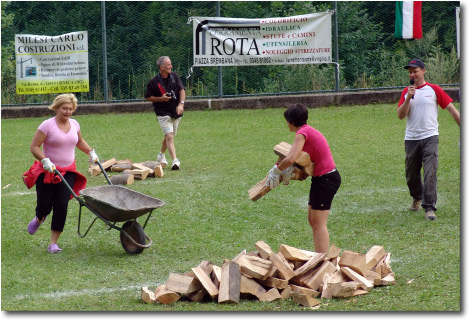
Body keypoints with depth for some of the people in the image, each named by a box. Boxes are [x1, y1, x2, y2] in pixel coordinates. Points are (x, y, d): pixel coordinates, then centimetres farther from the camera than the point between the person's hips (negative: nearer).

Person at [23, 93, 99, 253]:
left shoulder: (74, 124, 8)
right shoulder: (48, 125, -11)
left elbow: (80, 141, 30)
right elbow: (34, 147, -13)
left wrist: (91, 153, 19)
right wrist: (45, 161, -26)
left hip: (68, 172, 4)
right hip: (47, 172, -4)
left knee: (62, 206, -7)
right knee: (45, 205, -3)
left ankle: (53, 243, 0)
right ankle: (39, 219, 37)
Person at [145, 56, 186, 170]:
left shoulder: (174, 76, 3)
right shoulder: (154, 82, -10)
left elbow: (182, 90, -1)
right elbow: (147, 97, -1)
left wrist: (181, 104, -17)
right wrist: (161, 99, -16)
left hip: (176, 112, 5)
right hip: (163, 113, -5)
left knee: (169, 136, 17)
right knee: (169, 136, -17)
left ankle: (161, 155, 40)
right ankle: (175, 160, -27)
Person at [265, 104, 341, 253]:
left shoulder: (302, 133, -16)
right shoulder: (309, 130, 14)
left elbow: (291, 159, -28)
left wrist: (276, 170, -13)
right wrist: (288, 170, -1)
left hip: (326, 179, -10)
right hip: (322, 179, 10)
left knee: (319, 223, -8)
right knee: (312, 220, 15)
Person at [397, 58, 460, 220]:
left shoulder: (434, 90, 2)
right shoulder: (406, 92, 10)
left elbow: (451, 109, 3)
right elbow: (400, 115, 1)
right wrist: (408, 98, -12)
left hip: (430, 137, -3)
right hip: (411, 139, 3)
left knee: (430, 172, -16)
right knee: (411, 174, 11)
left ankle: (429, 207, -18)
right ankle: (417, 198, 38)